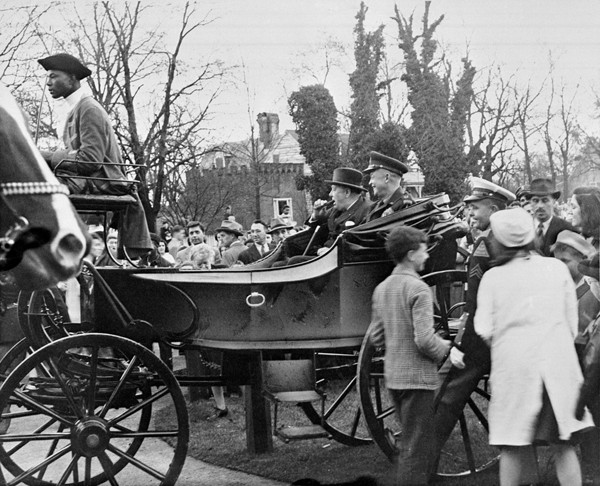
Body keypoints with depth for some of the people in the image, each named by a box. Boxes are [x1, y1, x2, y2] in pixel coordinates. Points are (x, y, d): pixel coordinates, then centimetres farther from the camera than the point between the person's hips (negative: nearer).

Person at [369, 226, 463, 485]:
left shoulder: (381, 289, 9)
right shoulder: (418, 289, -16)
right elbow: (425, 340, -22)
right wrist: (448, 349, -6)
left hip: (392, 376, 8)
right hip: (417, 376, -8)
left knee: (407, 441, 21)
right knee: (417, 446, 0)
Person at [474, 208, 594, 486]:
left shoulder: (492, 277, -1)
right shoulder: (557, 268, 4)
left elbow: (485, 331, -4)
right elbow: (572, 325, 6)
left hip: (513, 366, -1)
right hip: (558, 363, 1)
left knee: (513, 448, 7)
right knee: (564, 446, 9)